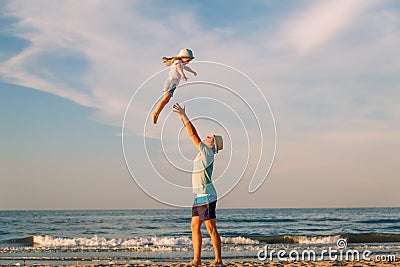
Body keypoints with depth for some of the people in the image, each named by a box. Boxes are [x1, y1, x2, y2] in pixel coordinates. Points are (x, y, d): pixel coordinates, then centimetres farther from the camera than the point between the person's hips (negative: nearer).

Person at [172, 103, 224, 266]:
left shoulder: (207, 153, -9)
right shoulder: (203, 153, 15)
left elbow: (194, 136, -15)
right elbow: (194, 135, 19)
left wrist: (184, 117, -13)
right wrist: (182, 117, 18)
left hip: (207, 197, -10)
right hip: (199, 197, 10)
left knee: (211, 228, -7)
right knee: (195, 227, 7)